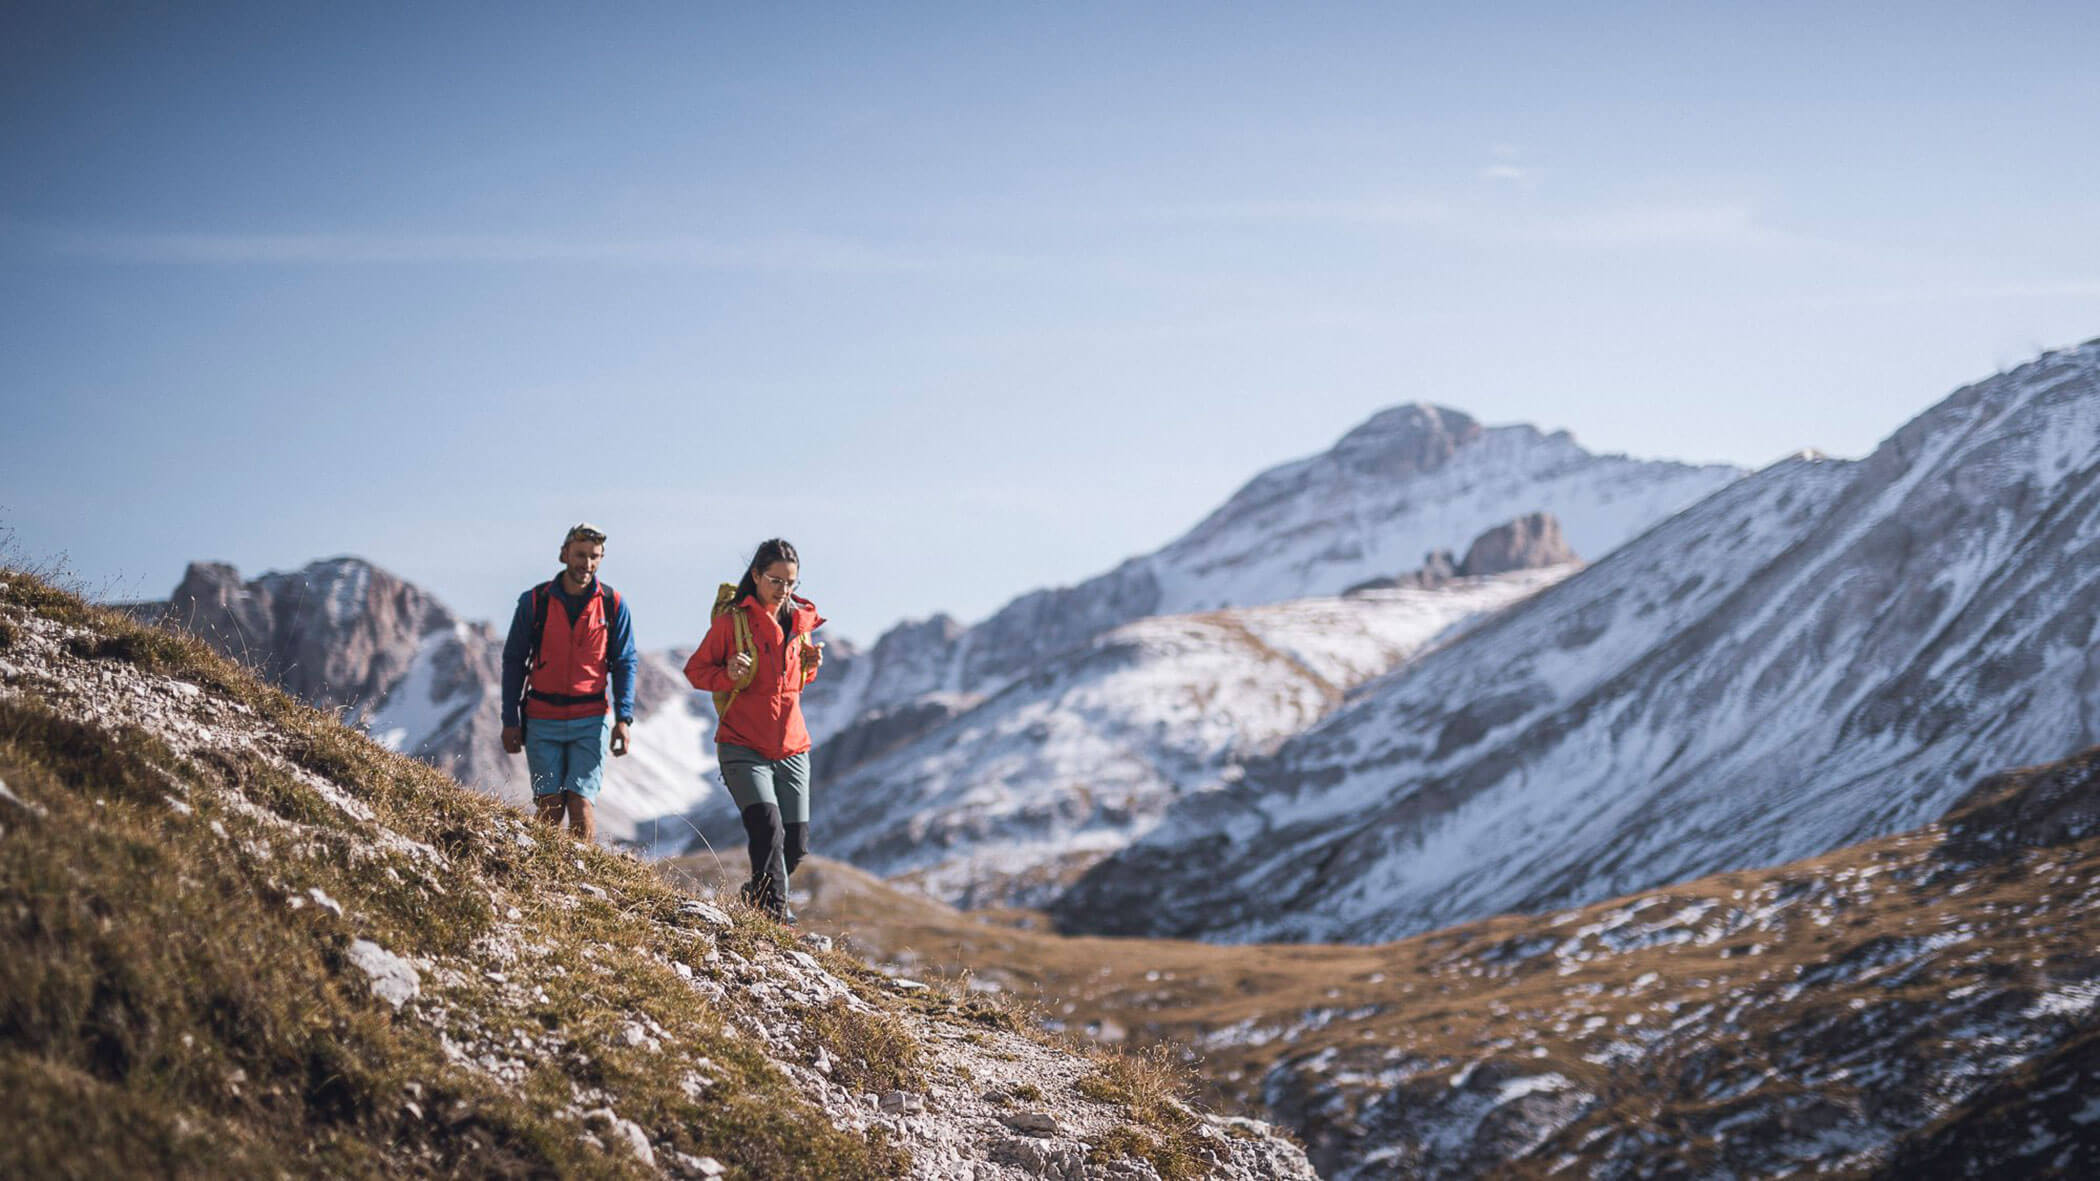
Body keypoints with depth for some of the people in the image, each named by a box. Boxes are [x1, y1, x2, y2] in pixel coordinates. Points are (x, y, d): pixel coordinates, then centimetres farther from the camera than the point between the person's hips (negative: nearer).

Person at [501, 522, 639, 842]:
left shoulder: (613, 605, 2)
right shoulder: (534, 601, 1)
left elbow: (625, 663, 5)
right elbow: (514, 661, 7)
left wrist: (623, 718, -6)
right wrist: (510, 720, 3)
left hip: (590, 721, 0)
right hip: (542, 722, 1)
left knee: (580, 803, -10)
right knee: (549, 807, -2)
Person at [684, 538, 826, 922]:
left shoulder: (800, 621, 8)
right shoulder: (731, 621, -7)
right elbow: (695, 670, 0)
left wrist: (811, 666, 0)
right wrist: (728, 675, -20)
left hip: (792, 749, 5)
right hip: (742, 747, -5)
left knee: (796, 844, 6)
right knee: (767, 825, -23)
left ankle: (756, 894, 33)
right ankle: (772, 911, -14)